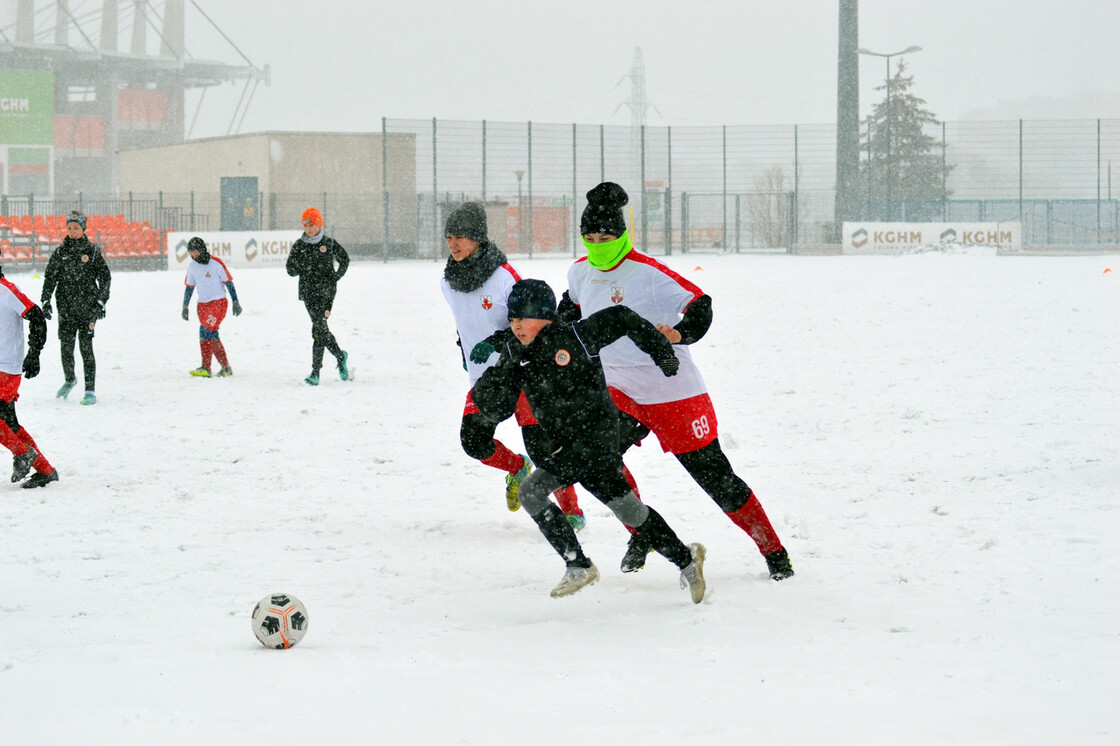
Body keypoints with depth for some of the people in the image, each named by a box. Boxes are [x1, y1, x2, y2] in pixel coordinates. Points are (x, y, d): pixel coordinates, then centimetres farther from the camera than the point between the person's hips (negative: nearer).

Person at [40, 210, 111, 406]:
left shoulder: (92, 250, 2)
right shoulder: (60, 252, 7)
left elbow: (105, 277, 5)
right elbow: (50, 278, 11)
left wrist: (101, 301, -1)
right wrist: (46, 301, 3)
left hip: (87, 306, -3)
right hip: (66, 307, 3)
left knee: (86, 347, -7)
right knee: (66, 346, 3)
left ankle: (90, 390, -3)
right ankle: (69, 380, 30)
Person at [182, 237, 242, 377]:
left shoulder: (216, 263, -9)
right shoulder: (192, 267, 7)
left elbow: (228, 283, -5)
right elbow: (189, 287, 17)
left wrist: (235, 302, -4)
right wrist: (185, 306, 16)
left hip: (218, 302, -6)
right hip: (203, 304, 6)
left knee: (206, 330, -20)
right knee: (212, 335, 6)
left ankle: (205, 368, -23)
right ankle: (226, 367, 17)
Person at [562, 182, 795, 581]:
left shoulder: (647, 272, -17)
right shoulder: (580, 272, 2)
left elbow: (699, 303, -22)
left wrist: (680, 333, -39)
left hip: (672, 391, -5)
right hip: (619, 392, 5)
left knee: (711, 472, -4)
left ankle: (774, 551, 8)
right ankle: (641, 533, 4)